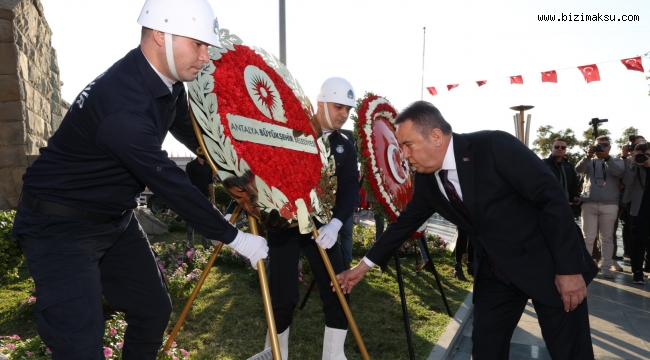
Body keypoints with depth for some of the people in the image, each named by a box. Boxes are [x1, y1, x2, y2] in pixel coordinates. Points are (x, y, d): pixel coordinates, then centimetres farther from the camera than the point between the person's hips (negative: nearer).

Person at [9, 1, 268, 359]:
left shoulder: (168, 85, -4)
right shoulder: (121, 103, -31)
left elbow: (191, 135, 14)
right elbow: (168, 182, -29)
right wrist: (233, 238, -20)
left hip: (116, 219, 9)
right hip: (60, 225, -8)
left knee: (154, 310, 12)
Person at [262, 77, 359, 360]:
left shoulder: (345, 147, 6)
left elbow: (350, 188, -5)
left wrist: (335, 223, -22)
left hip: (320, 225, 4)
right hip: (284, 223, -3)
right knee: (284, 297, -3)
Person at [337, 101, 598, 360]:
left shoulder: (494, 146, -22)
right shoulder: (426, 179, -4)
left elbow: (553, 198, -19)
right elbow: (405, 223, 7)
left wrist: (569, 268, -20)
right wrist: (364, 266, 10)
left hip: (549, 263, -4)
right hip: (494, 273, 5)